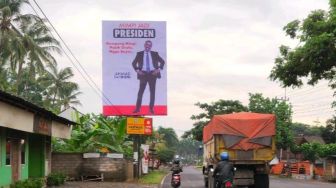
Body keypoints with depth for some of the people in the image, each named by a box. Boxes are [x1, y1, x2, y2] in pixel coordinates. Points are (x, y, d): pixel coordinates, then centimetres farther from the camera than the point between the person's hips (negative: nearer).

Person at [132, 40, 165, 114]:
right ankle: (138, 108, 1)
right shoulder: (139, 54, 6)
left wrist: (158, 69, -3)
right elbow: (134, 63, 9)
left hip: (152, 74, 1)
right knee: (141, 91, -3)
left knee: (152, 91, 3)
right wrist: (137, 70, -4)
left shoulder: (154, 54, 7)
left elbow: (162, 61, 9)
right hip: (143, 74, -1)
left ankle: (151, 108, 9)